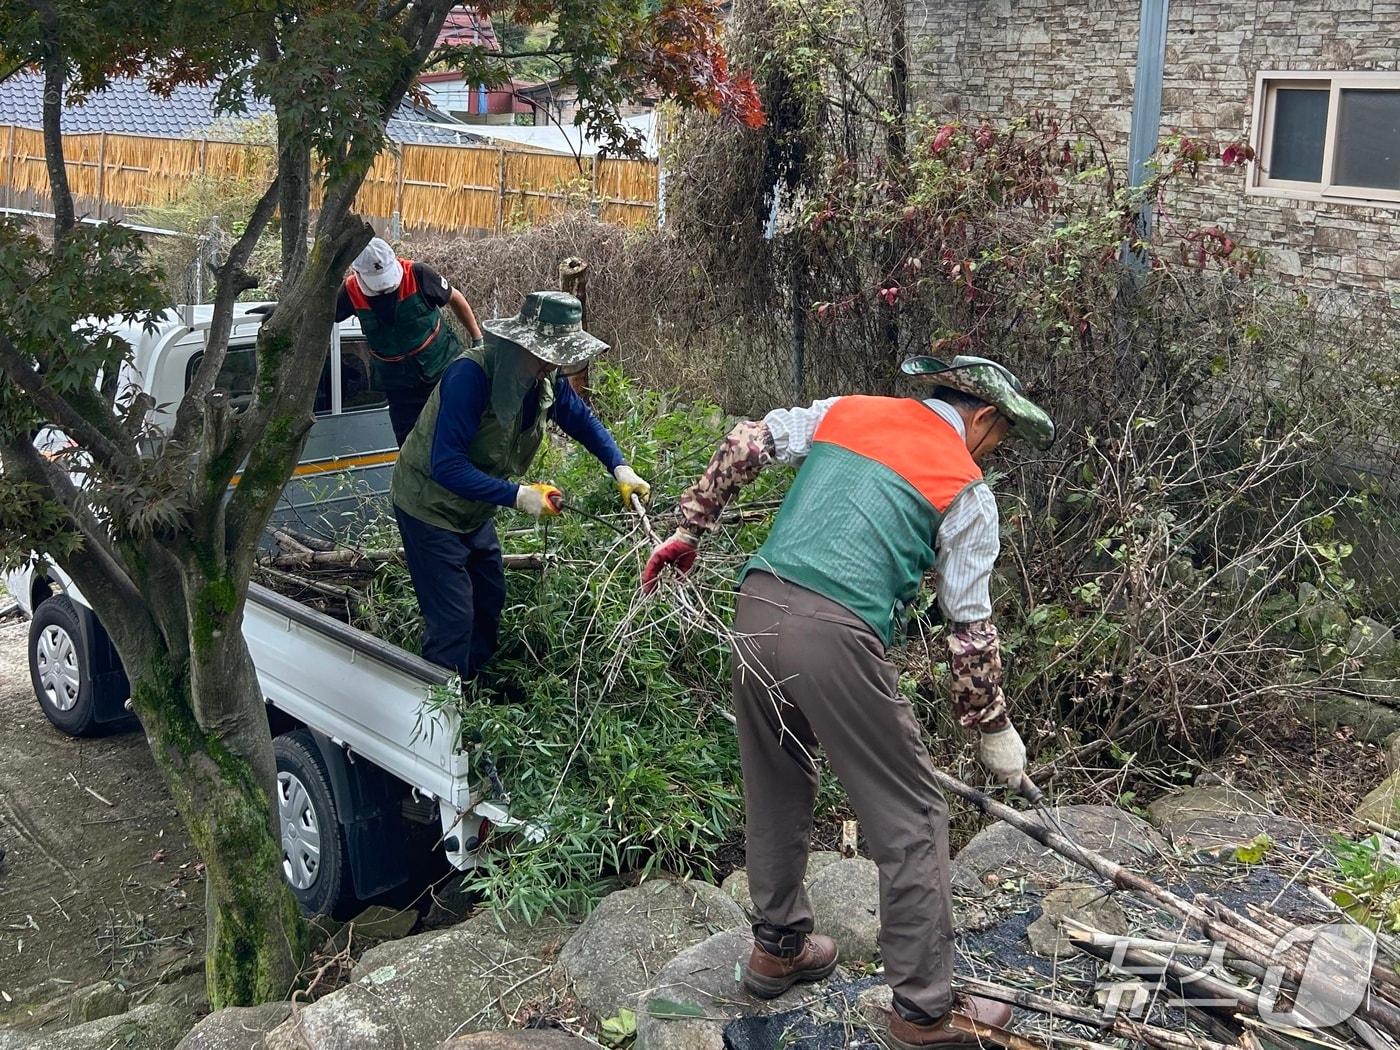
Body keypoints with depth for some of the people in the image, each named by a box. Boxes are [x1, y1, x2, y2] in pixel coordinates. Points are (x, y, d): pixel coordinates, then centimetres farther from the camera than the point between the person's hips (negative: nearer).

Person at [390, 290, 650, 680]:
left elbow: (582, 420, 6)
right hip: (431, 509, -8)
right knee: (453, 618, -10)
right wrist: (517, 496, -38)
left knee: (489, 600, 17)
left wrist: (621, 469, -10)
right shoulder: (471, 375, -34)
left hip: (474, 510, 8)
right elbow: (446, 466, -36)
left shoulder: (546, 378, -10)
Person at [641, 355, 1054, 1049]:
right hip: (836, 635, -6)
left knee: (776, 791, 24)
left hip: (757, 608, 6)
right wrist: (994, 730, 18)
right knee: (911, 821, 6)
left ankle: (777, 949, 39)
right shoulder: (967, 490, 7)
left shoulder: (844, 412, 20)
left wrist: (688, 528, 25)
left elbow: (745, 445, 17)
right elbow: (969, 627, 7)